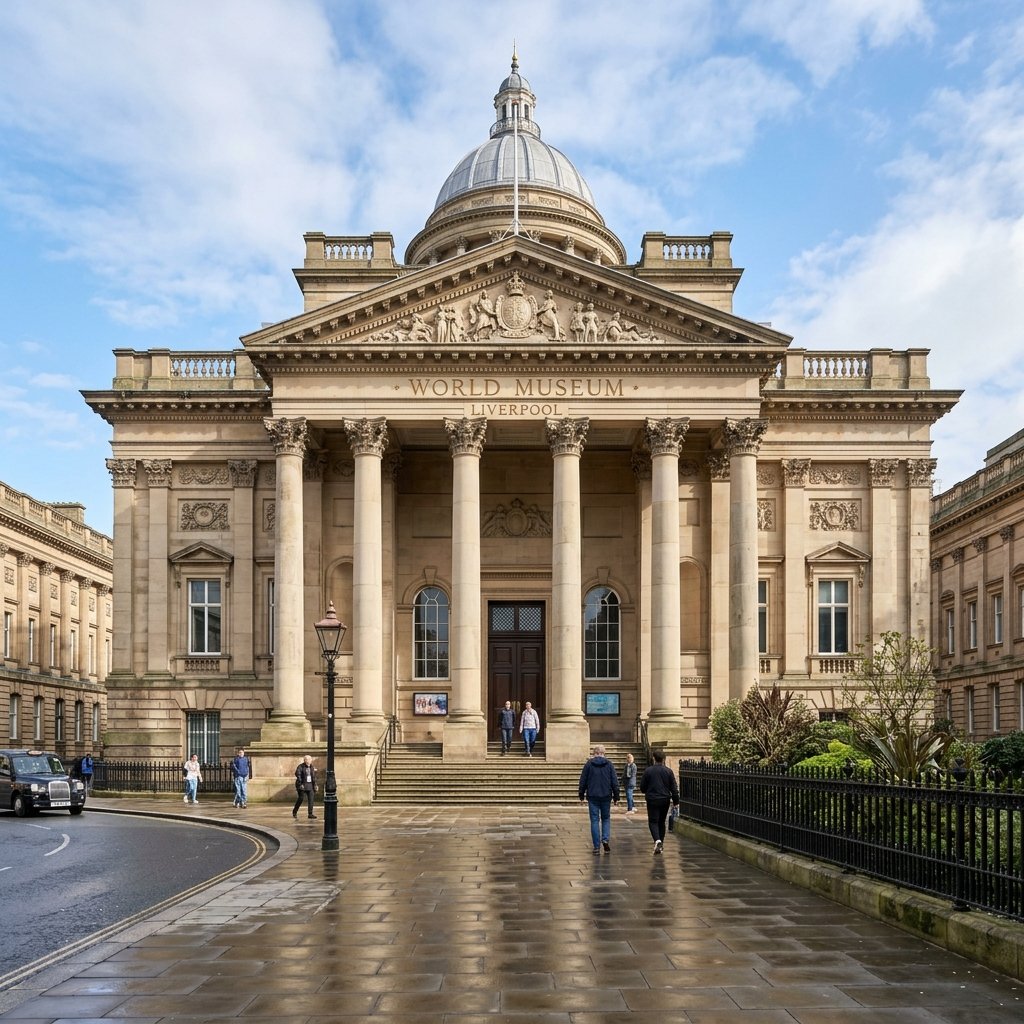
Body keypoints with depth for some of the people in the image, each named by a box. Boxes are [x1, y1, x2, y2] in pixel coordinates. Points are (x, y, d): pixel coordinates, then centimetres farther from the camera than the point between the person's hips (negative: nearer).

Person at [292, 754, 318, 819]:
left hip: (310, 785, 5)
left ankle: (310, 814, -3)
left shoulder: (311, 767, 12)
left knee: (311, 799, -4)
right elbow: (297, 774, -19)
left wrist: (315, 785, 12)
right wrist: (300, 784, -24)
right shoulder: (301, 766, -7)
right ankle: (294, 811, 15)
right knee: (301, 798, -6)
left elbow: (314, 777, 16)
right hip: (302, 785, -5)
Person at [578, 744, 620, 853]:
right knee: (606, 819, 15)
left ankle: (597, 846, 1)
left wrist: (581, 795, 10)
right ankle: (606, 839, -6)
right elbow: (615, 782, 0)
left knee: (594, 820, 3)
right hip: (606, 796, 1)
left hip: (592, 796, -1)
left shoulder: (589, 764, -1)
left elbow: (582, 781, 2)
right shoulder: (609, 764, 1)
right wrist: (616, 796, 6)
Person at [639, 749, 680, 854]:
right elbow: (674, 788, 0)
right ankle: (661, 843, 20)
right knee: (661, 821, 16)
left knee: (653, 821, -1)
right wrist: (675, 802, 7)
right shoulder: (668, 771, -2)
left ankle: (657, 840, -25)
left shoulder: (648, 771, -6)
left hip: (652, 800, -2)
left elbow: (642, 787, 1)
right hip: (665, 800, 2)